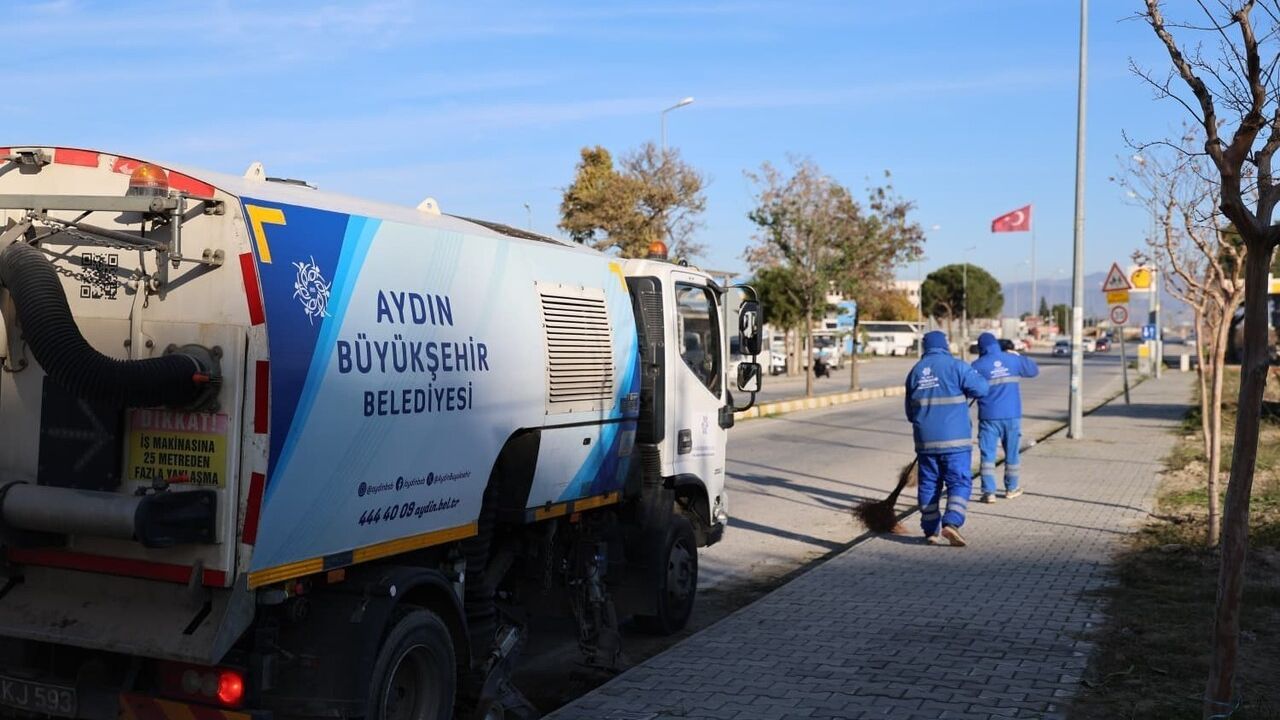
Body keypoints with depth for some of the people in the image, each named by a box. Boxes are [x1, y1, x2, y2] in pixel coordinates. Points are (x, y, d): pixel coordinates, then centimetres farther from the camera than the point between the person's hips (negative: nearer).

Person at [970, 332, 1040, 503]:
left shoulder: (978, 366, -7)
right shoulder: (1013, 360, 2)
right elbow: (1034, 370, 17)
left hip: (989, 417, -2)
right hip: (1012, 415, 3)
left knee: (988, 455, 2)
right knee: (1012, 453, 15)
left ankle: (989, 492, -4)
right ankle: (1011, 489, 25)